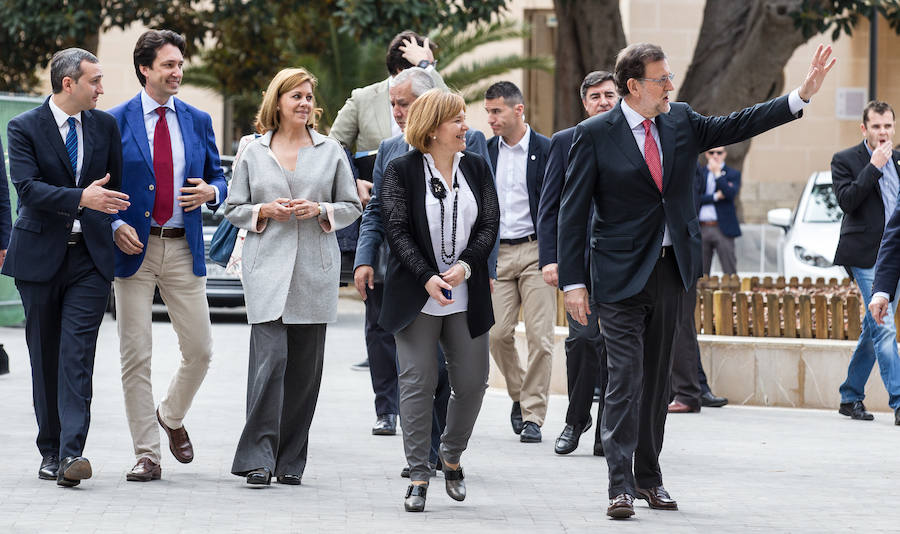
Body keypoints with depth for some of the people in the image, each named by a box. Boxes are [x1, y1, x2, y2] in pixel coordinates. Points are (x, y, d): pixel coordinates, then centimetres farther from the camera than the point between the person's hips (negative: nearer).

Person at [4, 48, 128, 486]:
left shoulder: (105, 125, 7)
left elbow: (116, 186, 18)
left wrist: (117, 221, 6)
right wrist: (82, 197, -28)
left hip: (90, 256, 1)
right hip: (40, 255, -1)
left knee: (77, 355, -10)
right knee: (45, 358, 7)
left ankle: (71, 453, -19)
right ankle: (50, 451, 17)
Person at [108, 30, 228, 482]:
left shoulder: (198, 121, 10)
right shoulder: (116, 121, 0)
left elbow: (217, 177, 17)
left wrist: (210, 191, -6)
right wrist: (115, 225, -12)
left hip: (183, 249, 3)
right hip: (133, 248, -3)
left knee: (200, 350, 2)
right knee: (135, 355, -2)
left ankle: (171, 416, 31)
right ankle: (146, 456, 4)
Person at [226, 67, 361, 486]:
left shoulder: (331, 151, 10)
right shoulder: (253, 153, 9)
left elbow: (352, 207, 13)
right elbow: (233, 209, 12)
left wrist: (320, 210, -6)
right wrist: (265, 210, -7)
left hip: (315, 269, 2)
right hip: (268, 268, -2)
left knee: (305, 366, 2)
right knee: (270, 360, -13)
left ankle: (290, 461, 10)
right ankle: (258, 457, -11)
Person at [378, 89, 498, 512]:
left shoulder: (476, 167, 8)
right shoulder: (401, 171, -3)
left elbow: (490, 224, 4)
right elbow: (397, 230, -8)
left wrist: (465, 265, -12)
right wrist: (427, 277, -20)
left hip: (467, 298, 3)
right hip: (416, 296, -3)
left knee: (472, 382, 3)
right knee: (418, 384, -2)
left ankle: (452, 457, 27)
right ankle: (418, 476, 4)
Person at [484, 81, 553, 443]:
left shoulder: (546, 150, -2)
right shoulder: (485, 152, 9)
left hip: (535, 250, -4)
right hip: (496, 253, 4)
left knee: (539, 336, -7)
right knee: (497, 333, -4)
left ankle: (533, 415, -1)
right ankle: (519, 395, 20)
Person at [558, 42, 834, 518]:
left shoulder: (681, 122, 7)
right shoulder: (594, 135, -7)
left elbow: (736, 126, 8)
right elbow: (572, 212, -7)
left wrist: (802, 95, -3)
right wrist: (573, 282, -13)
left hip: (670, 268, 5)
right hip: (620, 276, -5)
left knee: (657, 378, 11)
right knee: (625, 378, -9)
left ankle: (649, 477, 20)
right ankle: (621, 486, -8)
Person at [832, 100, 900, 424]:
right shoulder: (845, 161, -3)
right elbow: (846, 201, -17)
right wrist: (874, 166, -18)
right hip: (865, 256, -6)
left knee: (874, 330, 11)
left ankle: (851, 397, 21)